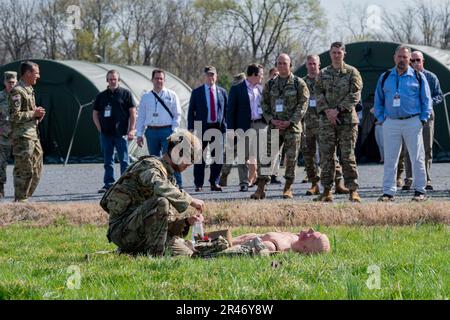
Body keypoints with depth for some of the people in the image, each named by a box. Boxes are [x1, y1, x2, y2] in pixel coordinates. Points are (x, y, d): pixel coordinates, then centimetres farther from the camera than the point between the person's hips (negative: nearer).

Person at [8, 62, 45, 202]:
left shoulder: (29, 90, 17)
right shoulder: (17, 92, -14)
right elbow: (14, 116, -20)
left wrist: (38, 115, 9)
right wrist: (34, 114, -15)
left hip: (33, 135, 10)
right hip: (22, 137, -10)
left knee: (36, 169, 12)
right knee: (23, 170, -7)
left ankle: (25, 197, 19)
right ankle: (19, 201, -2)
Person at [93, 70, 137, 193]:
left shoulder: (125, 94, 2)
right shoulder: (101, 96, 12)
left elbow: (133, 112, 0)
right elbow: (95, 114, 16)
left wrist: (131, 130, -7)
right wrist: (100, 129, 5)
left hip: (121, 133, -4)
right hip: (106, 134, 4)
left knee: (124, 160, -2)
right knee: (108, 161, 8)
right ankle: (108, 183, 14)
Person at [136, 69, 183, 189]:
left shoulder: (171, 95, 6)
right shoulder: (146, 97, 14)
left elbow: (177, 115, 4)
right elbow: (141, 117, 14)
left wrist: (173, 131, -6)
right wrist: (139, 134, 7)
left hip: (167, 131, -3)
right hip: (151, 131, 3)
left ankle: (177, 185, -10)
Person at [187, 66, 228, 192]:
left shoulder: (222, 92, 10)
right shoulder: (197, 92, 4)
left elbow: (226, 110, 12)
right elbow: (191, 111, 3)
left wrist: (225, 126, 5)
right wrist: (191, 128, -4)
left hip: (218, 127, 2)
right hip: (201, 128, -2)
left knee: (217, 157, 3)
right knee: (200, 158, 0)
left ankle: (214, 183, 12)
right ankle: (198, 184, 6)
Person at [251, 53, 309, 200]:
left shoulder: (299, 83, 0)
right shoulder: (270, 84, 11)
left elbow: (302, 105, -5)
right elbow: (264, 104, 10)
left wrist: (290, 122, -14)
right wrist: (272, 120, -6)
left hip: (292, 127, -2)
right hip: (274, 126, 3)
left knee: (291, 158, 0)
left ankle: (288, 189, 10)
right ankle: (261, 189, -3)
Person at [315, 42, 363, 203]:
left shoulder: (352, 72, 3)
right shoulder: (323, 74, 13)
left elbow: (355, 95, -5)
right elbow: (318, 94, 7)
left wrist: (338, 109, -13)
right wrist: (326, 111, -10)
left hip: (347, 119, -3)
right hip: (326, 120, 3)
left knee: (348, 156, -5)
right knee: (326, 156, 2)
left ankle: (353, 191, -2)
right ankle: (327, 191, 7)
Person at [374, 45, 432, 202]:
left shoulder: (418, 77, 5)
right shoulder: (385, 77, 11)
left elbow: (426, 99, 7)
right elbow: (378, 100, 16)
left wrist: (423, 119, -3)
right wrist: (381, 118, 5)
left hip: (412, 122, -2)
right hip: (391, 123, 2)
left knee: (417, 158, 0)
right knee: (389, 159, 1)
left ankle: (420, 190, 7)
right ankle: (388, 192, 6)